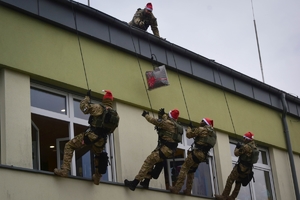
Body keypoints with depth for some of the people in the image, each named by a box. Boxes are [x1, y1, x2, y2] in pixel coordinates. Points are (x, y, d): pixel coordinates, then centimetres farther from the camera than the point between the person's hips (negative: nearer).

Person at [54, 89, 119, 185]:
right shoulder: (116, 115, 12)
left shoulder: (99, 108, -4)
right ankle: (97, 178, 36)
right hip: (101, 141, 5)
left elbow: (84, 107, -3)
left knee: (69, 146, 3)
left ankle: (64, 170, -12)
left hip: (90, 136, -5)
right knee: (99, 156, 34)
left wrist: (87, 97, 12)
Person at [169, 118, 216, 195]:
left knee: (184, 169, -9)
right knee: (191, 172, 18)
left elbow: (189, 134, -2)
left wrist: (189, 129, 20)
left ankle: (177, 188, -20)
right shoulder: (213, 134, 19)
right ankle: (188, 190, 12)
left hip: (196, 152, -8)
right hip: (203, 156, 8)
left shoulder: (202, 129, -4)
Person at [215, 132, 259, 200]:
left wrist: (237, 147, 6)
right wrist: (241, 147, 16)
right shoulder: (255, 147, 7)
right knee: (238, 183, 17)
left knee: (230, 180, -5)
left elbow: (236, 153, -14)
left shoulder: (246, 146, -19)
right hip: (248, 169, 9)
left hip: (242, 167, -9)